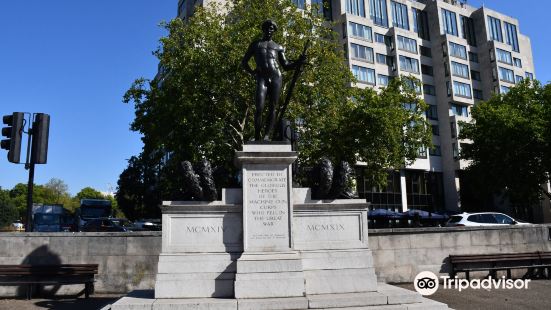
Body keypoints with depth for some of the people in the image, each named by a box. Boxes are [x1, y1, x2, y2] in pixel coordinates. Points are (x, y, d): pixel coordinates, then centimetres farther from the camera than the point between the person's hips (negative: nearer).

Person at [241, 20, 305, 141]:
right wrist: (252, 73, 5)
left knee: (272, 108, -7)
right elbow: (244, 63, 22)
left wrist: (298, 62, -1)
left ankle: (267, 136, -8)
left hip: (276, 77, 1)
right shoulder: (255, 44, 22)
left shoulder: (278, 47, 23)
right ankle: (257, 137, -6)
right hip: (261, 78, -1)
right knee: (259, 108, -14)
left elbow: (286, 66, 17)